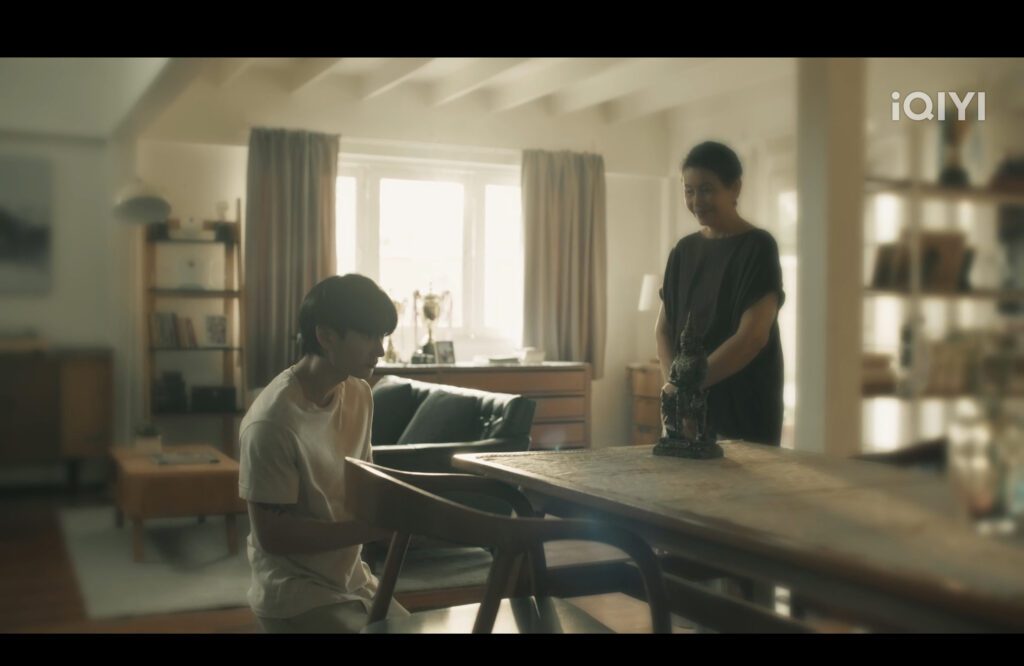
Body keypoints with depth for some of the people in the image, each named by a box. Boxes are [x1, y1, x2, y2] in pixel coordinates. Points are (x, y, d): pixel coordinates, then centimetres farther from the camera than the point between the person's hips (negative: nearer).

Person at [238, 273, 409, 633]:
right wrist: (377, 527, -24)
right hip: (294, 595, -7)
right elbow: (272, 534, -21)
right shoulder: (273, 422, -24)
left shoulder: (360, 394, -1)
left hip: (352, 580, 7)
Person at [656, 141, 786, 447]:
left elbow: (752, 336, -17)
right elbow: (664, 327, 11)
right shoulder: (683, 250, 10)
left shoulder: (758, 247, -7)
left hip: (745, 410, -5)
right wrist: (673, 380, -7)